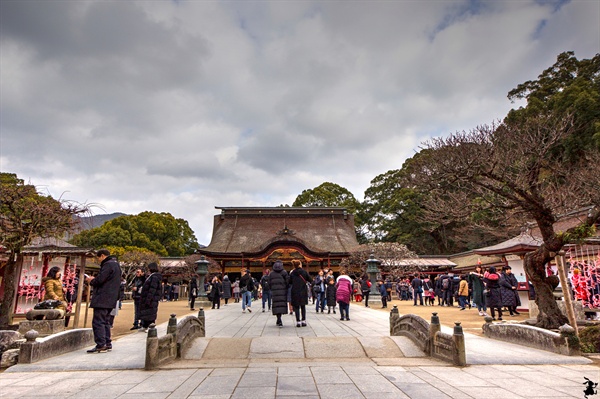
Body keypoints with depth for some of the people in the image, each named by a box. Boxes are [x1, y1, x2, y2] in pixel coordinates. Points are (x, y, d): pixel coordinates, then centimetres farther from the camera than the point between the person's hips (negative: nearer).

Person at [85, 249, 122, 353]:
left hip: (102, 299, -10)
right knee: (105, 321, 16)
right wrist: (94, 279, 17)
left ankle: (100, 345, -8)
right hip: (110, 299, 10)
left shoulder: (108, 264, -13)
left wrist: (91, 281, 0)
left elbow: (100, 279, -20)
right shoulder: (116, 264, 20)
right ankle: (107, 343, 20)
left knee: (98, 322, -7)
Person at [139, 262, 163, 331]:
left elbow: (152, 289, -23)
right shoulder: (151, 276, 15)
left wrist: (148, 299, -25)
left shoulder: (155, 277, -17)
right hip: (147, 298, 10)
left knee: (150, 312, -2)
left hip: (152, 299, -10)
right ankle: (145, 326, 27)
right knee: (145, 312, 16)